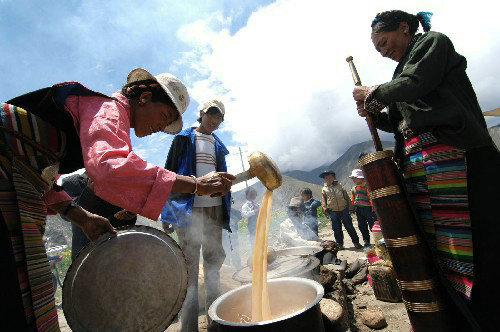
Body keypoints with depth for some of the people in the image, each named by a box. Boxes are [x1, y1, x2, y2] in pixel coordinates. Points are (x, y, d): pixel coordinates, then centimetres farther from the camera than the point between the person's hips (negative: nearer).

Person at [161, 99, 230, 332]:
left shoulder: (218, 145, 19)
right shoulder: (184, 138, 6)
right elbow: (169, 171, 1)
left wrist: (227, 206, 16)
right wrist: (166, 207, -6)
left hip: (215, 207, 5)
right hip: (189, 208, -5)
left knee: (214, 261, 12)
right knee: (189, 265, 1)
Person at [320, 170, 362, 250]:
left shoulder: (339, 185, 10)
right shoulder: (324, 189, 8)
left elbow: (346, 197, 10)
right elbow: (323, 201, 7)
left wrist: (350, 207, 5)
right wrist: (325, 210, -4)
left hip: (344, 209, 0)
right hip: (333, 212, 0)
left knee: (349, 227, 5)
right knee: (337, 229, 6)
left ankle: (356, 242, 19)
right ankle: (340, 244, 19)